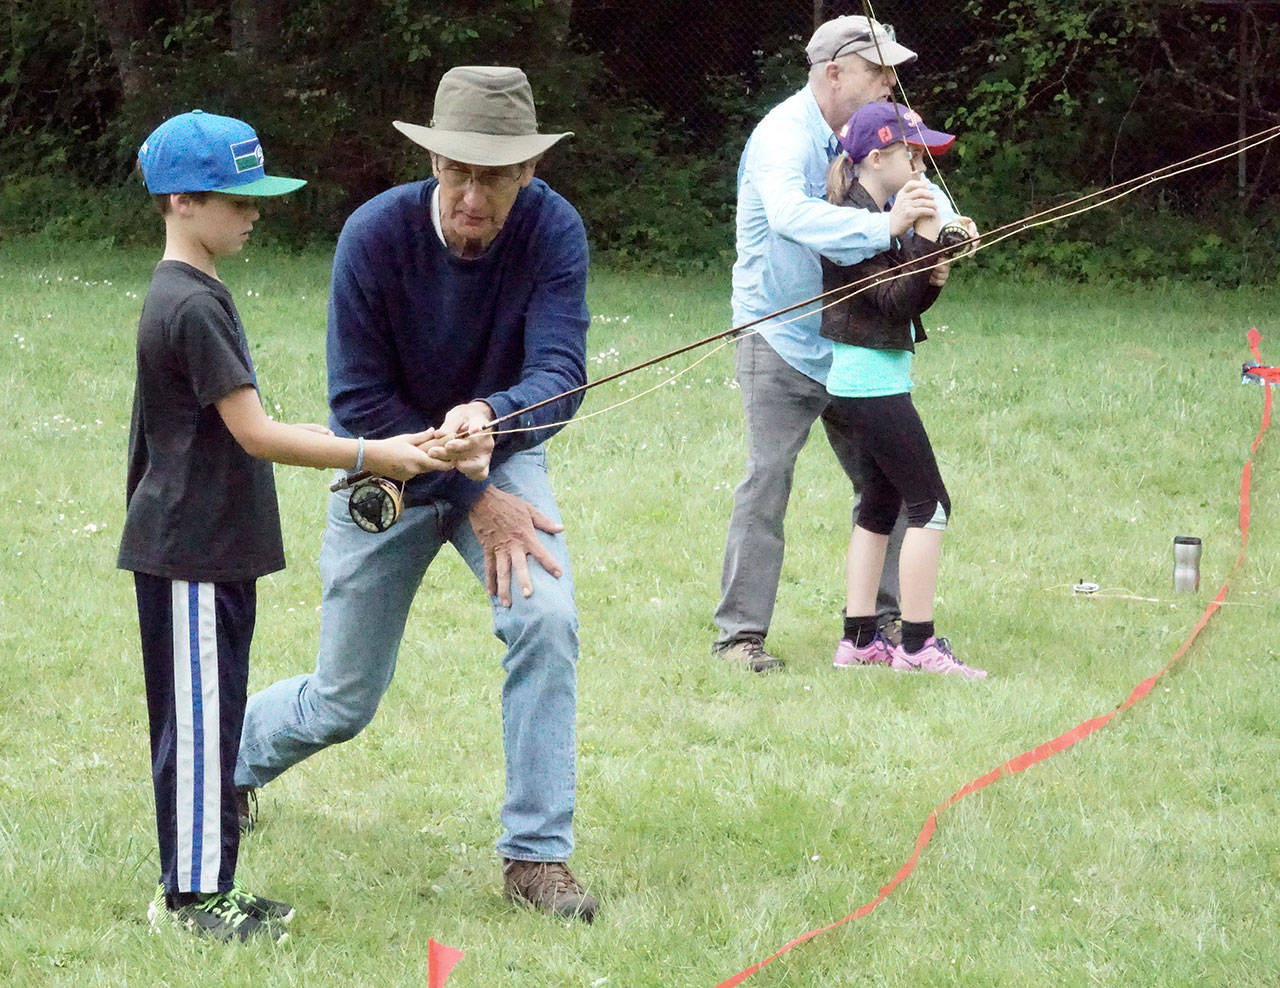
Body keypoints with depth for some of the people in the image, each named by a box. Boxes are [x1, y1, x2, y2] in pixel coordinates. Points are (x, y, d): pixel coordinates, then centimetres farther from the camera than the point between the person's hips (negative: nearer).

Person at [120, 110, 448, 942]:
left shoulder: (196, 295, 13)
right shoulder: (189, 306, -19)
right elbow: (255, 434, -21)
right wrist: (369, 455, -21)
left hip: (215, 546, 10)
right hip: (190, 550, -10)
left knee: (213, 716, 13)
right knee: (198, 716, -4)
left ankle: (207, 886, 20)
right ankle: (192, 893, 1)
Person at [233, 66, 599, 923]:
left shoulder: (552, 231, -23)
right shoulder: (377, 235, -26)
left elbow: (559, 373, -33)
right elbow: (359, 402, -21)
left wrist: (488, 416, -55)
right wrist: (474, 503, -25)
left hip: (502, 453, 1)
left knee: (546, 619, -25)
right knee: (345, 702, 8)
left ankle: (537, 854, -12)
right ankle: (228, 761, 42)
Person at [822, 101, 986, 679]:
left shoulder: (876, 215, 14)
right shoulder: (856, 218, -16)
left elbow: (905, 301, 15)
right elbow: (893, 302, -20)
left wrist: (933, 278, -4)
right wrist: (924, 239, -25)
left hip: (864, 381, 10)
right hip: (872, 378, -10)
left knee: (880, 506, 13)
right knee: (929, 505, -8)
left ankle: (859, 639, 15)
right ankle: (917, 645, -7)